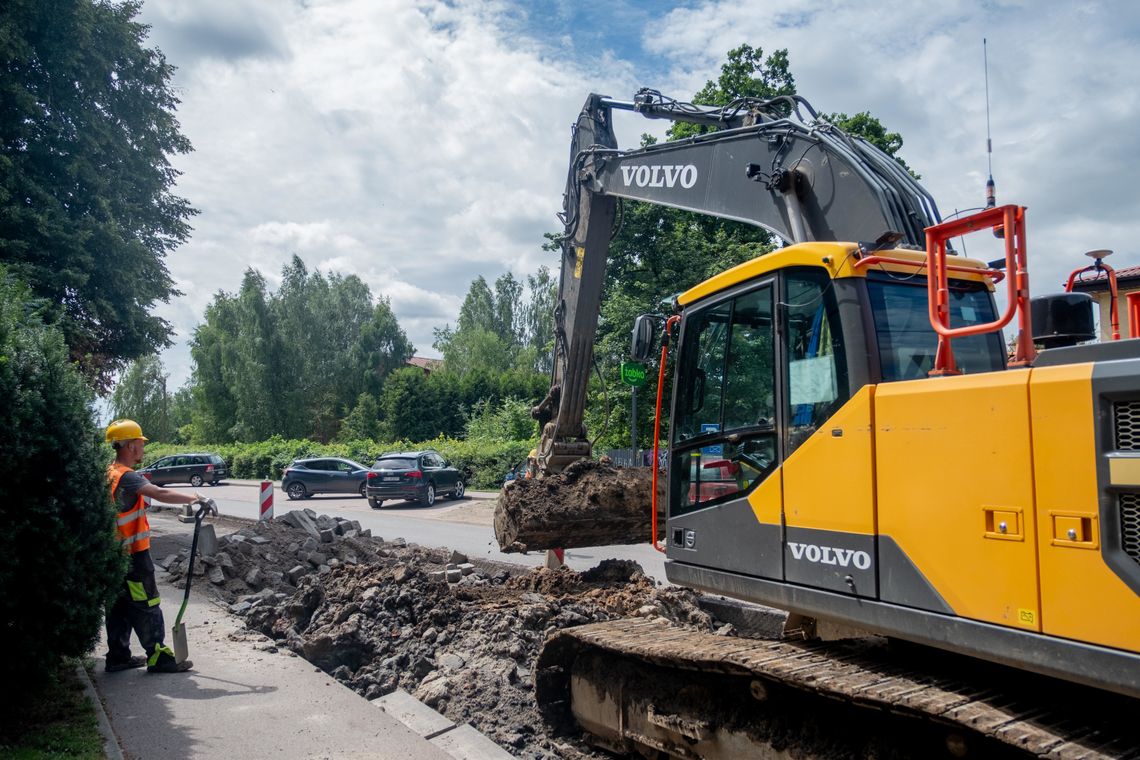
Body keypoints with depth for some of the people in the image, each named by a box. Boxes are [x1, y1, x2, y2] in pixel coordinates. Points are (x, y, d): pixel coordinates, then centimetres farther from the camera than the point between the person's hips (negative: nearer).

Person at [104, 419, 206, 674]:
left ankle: (118, 656, 23)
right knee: (146, 606, -3)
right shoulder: (126, 476, -19)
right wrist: (194, 498, -31)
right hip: (133, 554, -9)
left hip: (116, 552, 9)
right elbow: (160, 494, -34)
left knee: (120, 605, 15)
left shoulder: (110, 474, 10)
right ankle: (158, 657, 3)